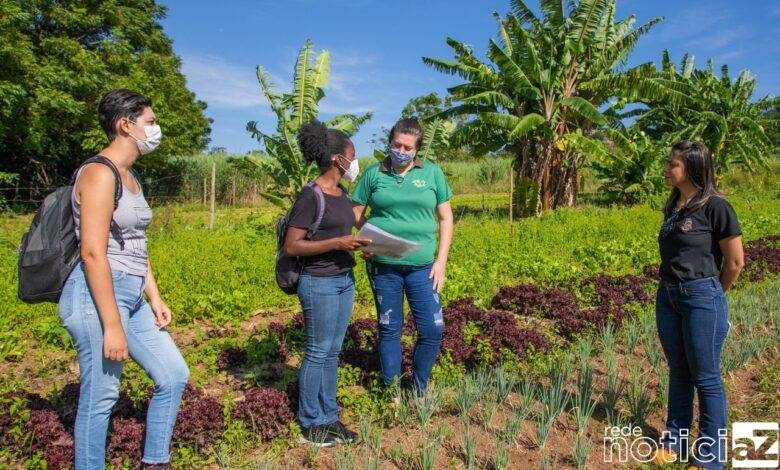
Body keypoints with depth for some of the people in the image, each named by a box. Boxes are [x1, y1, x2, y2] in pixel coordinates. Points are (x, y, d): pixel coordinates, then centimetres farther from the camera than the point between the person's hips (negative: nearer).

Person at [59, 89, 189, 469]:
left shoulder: (130, 177, 15)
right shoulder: (100, 173, -14)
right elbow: (93, 254, -21)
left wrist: (155, 298, 14)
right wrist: (112, 326, -21)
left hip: (131, 298, 10)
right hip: (97, 298, -10)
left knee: (174, 376, 12)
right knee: (100, 398, 2)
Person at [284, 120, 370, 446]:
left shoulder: (342, 193, 9)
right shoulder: (310, 195, -14)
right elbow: (291, 246, -15)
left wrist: (360, 244, 1)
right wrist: (338, 243, -21)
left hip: (345, 280, 8)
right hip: (319, 283, -8)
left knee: (333, 351, 14)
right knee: (318, 352, 3)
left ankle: (329, 416, 27)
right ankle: (311, 423, 19)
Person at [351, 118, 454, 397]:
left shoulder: (432, 173, 3)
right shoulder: (374, 173, 1)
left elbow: (445, 218, 6)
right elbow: (356, 213, 7)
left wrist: (441, 260, -1)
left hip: (422, 266, 1)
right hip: (383, 266, -1)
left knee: (433, 329, 1)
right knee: (390, 329, 11)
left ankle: (419, 391, 23)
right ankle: (392, 391, 27)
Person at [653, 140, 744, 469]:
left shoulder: (715, 206, -13)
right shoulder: (672, 206, 7)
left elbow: (735, 261, -8)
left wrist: (713, 294, 4)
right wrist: (672, 287, 10)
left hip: (702, 297, -7)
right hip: (667, 296, 7)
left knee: (706, 378, 4)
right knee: (678, 372, 16)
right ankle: (675, 442, 30)